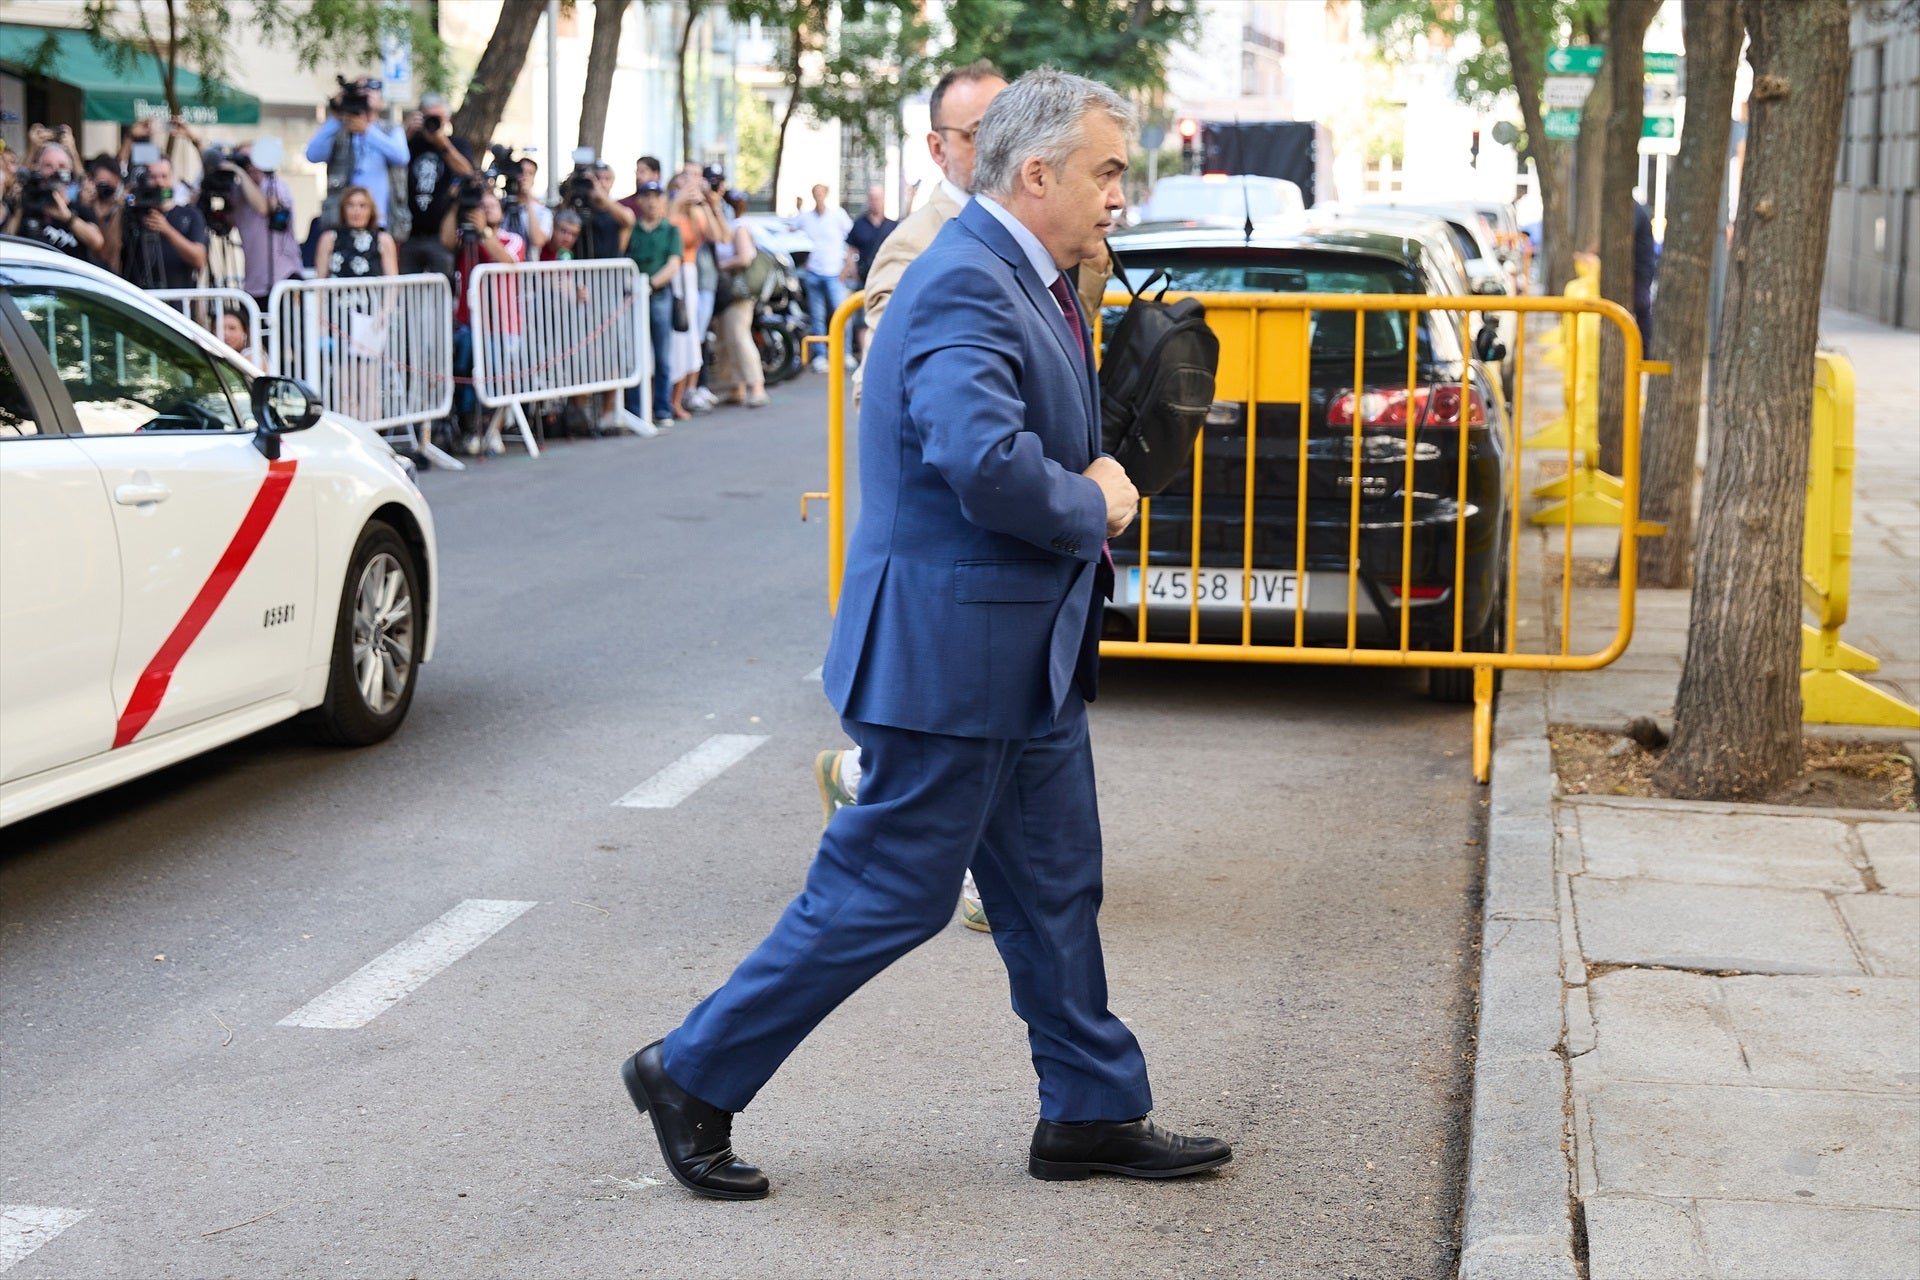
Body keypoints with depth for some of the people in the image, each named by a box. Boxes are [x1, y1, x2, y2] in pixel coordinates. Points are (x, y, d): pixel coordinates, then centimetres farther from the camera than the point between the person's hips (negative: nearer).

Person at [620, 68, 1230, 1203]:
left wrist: (1096, 483, 2)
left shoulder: (1024, 279, 13)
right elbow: (983, 460, -34)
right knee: (889, 893, -1)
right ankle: (693, 1076, 13)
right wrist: (1092, 508, -16)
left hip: (1026, 650, 10)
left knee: (1055, 890, 16)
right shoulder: (966, 282, -20)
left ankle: (1094, 1113, 28)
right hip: (951, 650, -10)